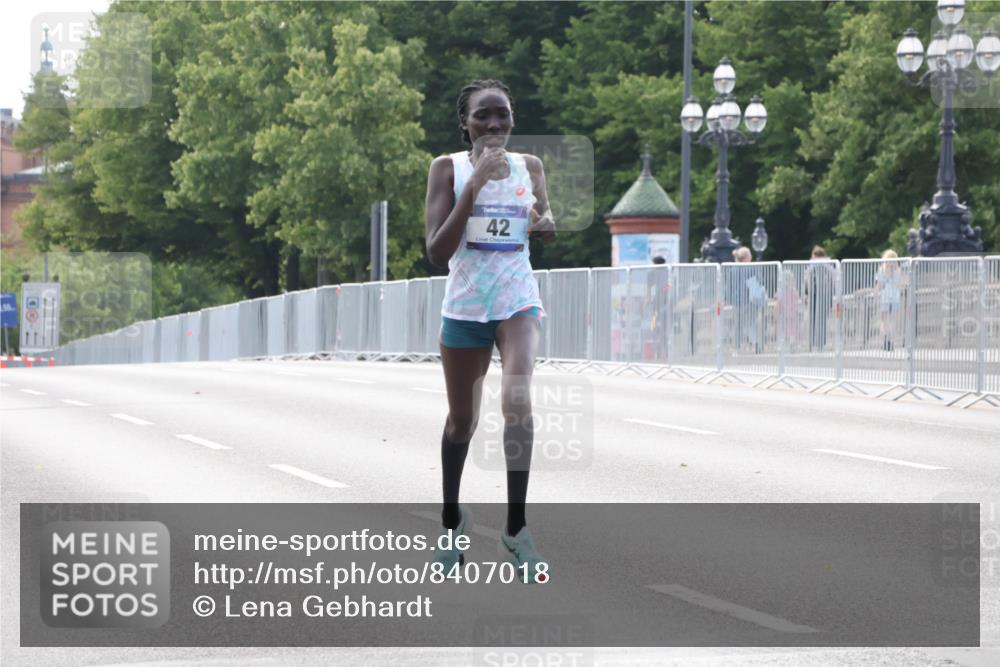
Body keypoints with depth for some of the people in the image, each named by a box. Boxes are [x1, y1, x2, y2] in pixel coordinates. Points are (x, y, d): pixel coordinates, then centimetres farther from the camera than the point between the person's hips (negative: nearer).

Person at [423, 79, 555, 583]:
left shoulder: (529, 167, 3)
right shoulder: (449, 168, -6)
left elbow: (548, 231, 20)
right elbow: (437, 252, -14)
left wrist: (544, 222, -6)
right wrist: (475, 184, -22)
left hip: (518, 301, 1)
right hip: (464, 306, 0)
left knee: (517, 400, -23)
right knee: (461, 420, 11)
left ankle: (516, 526, -16)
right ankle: (452, 517, 35)